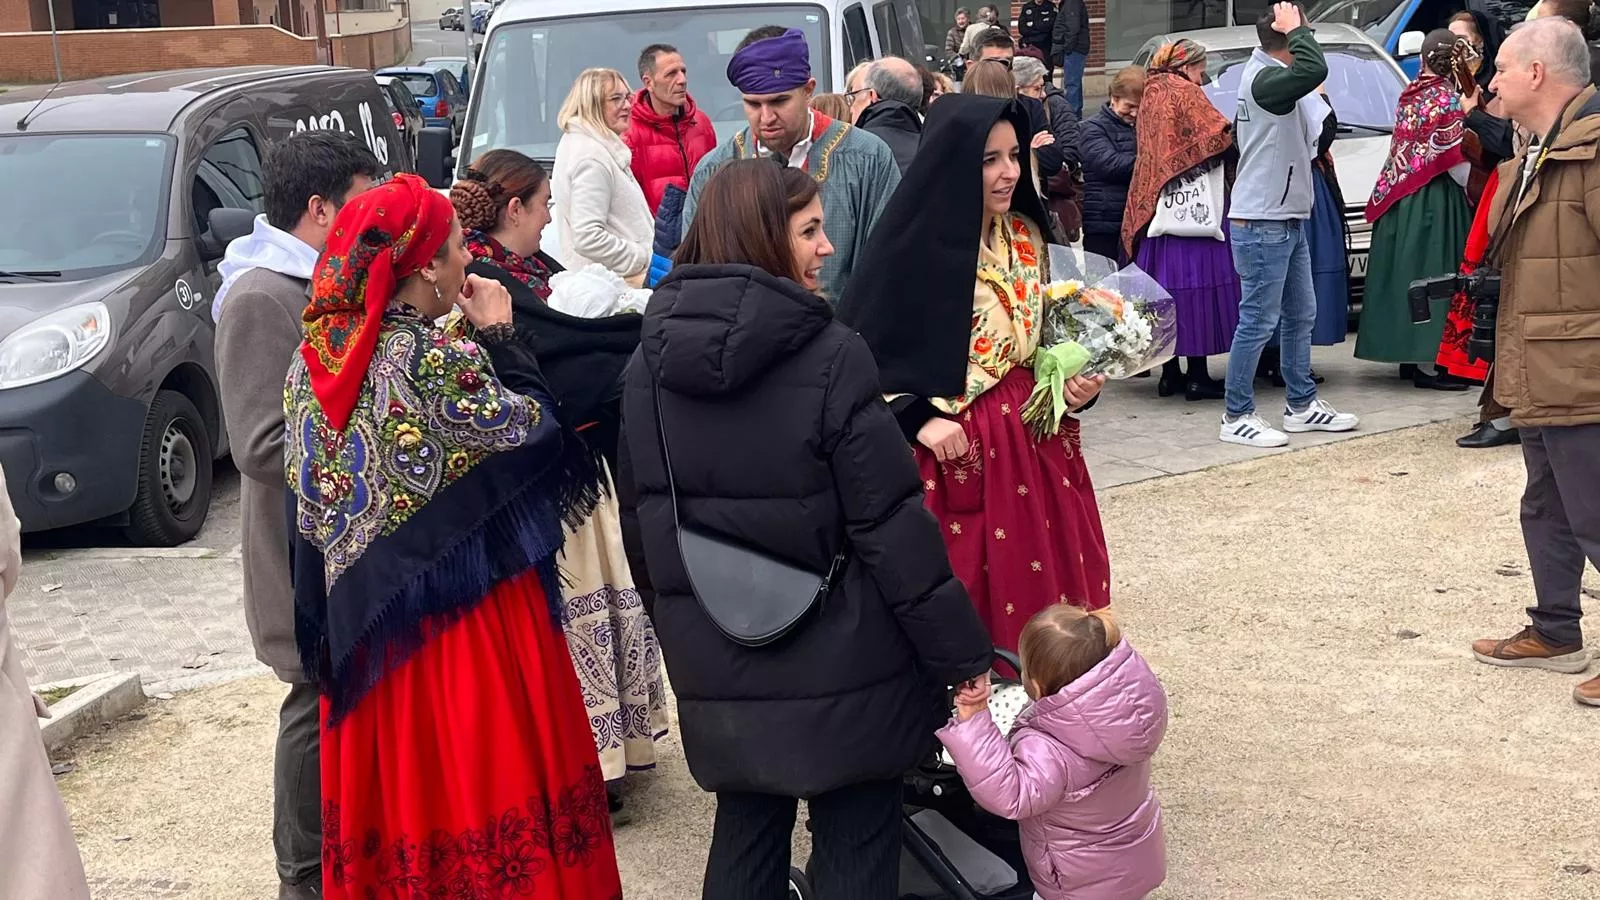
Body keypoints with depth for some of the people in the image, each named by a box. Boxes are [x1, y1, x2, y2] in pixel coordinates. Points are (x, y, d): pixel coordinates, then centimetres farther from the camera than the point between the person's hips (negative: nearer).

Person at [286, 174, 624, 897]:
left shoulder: (313, 361, 3)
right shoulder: (437, 354, -19)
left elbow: (309, 505, 9)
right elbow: (533, 432, -9)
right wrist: (498, 337, -1)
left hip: (363, 621, 7)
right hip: (469, 613, -7)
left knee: (397, 784, 17)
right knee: (480, 779, 4)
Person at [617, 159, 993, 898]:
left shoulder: (652, 357, 0)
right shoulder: (830, 354, -17)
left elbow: (639, 510, 9)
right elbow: (890, 522, -17)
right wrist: (960, 651, -9)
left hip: (715, 659, 5)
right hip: (838, 658, -5)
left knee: (745, 834, 20)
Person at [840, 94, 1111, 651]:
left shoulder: (1027, 236, 5)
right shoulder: (913, 250, -15)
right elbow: (862, 353, -13)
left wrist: (1072, 383, 0)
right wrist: (918, 417, -20)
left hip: (1032, 439, 6)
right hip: (949, 447, -6)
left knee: (1038, 582, 11)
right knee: (965, 595, 2)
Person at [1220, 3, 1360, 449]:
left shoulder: (1272, 75, 14)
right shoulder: (1263, 78, -18)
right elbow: (1314, 68, -34)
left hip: (1288, 220, 11)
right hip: (1262, 224, -11)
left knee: (1300, 314, 16)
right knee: (1258, 321, -5)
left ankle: (1302, 404, 26)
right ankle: (1237, 416, 3)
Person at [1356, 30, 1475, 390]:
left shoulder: (1409, 94, 8)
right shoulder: (1447, 98, -11)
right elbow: (1454, 160, -12)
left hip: (1398, 198, 7)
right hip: (1434, 200, -7)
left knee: (1408, 273, 11)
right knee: (1431, 275, -6)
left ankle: (1409, 354, 17)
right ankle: (1427, 364, -6)